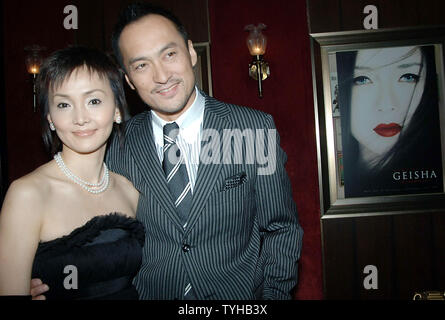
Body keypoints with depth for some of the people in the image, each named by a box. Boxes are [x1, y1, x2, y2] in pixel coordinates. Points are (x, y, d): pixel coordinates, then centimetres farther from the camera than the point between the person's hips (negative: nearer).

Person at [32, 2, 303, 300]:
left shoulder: (256, 129, -13)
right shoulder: (116, 145, -8)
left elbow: (281, 230, -6)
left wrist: (274, 294, -14)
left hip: (240, 294, -1)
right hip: (147, 293, 2)